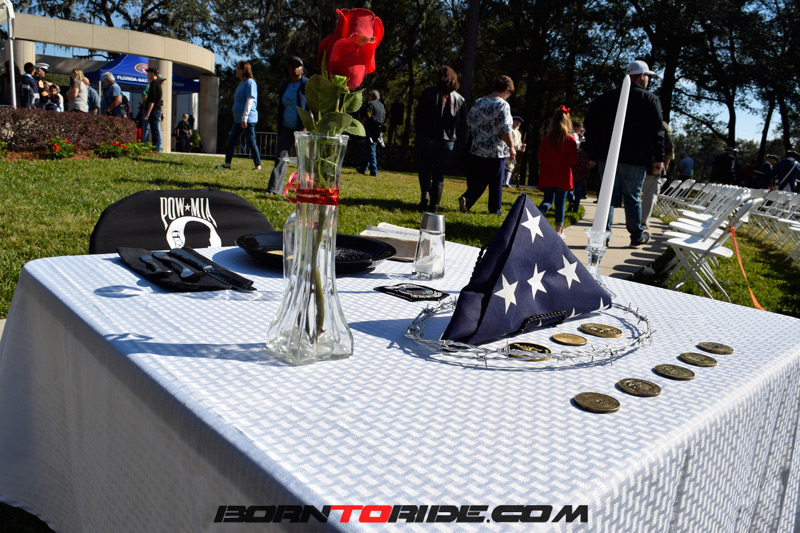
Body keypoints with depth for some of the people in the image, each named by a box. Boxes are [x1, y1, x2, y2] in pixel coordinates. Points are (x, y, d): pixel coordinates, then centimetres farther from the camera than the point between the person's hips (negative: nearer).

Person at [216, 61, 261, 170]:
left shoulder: (250, 82, -11)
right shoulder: (240, 83, 18)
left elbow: (250, 101, -18)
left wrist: (244, 118, -22)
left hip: (248, 119, -10)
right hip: (238, 119, 10)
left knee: (251, 142, -5)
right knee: (231, 140, 8)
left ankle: (258, 166, 2)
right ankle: (227, 163, 12)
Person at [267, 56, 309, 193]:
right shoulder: (283, 87, 15)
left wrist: (306, 127, -21)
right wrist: (279, 131, 16)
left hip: (303, 127, -4)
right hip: (287, 128, 4)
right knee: (281, 156, -8)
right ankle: (274, 188, -12)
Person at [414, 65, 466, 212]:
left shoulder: (429, 92, -2)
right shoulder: (459, 99, 8)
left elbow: (418, 113, -3)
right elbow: (463, 123, 7)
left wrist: (418, 131, 8)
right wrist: (453, 135, 15)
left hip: (428, 138, -2)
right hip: (447, 140, 2)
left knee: (424, 170, 12)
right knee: (439, 174, 8)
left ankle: (425, 195, -10)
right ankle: (434, 204, 5)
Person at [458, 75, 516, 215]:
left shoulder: (478, 103, 6)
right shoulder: (503, 105, -12)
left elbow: (469, 121, 17)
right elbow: (505, 130, -16)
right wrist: (512, 147, -5)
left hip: (477, 150, 5)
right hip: (496, 151, -5)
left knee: (478, 179, 11)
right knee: (496, 182, 9)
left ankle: (466, 198, -13)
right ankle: (494, 210, 17)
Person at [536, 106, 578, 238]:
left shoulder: (547, 138, -2)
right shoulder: (570, 140, -8)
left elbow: (540, 157, 2)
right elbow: (574, 160, -8)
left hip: (547, 176, 2)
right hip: (563, 177, -2)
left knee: (548, 199, 15)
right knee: (560, 203, 7)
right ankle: (558, 230, 10)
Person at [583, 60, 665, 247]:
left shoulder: (607, 97, 9)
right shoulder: (650, 99, 0)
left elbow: (590, 122, 7)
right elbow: (657, 131, -5)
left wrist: (594, 151, 9)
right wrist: (659, 158, -3)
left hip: (607, 156, 2)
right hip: (635, 159, -2)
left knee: (608, 196, 6)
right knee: (632, 197, 8)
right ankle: (637, 235, 19)